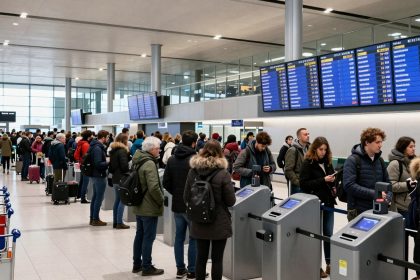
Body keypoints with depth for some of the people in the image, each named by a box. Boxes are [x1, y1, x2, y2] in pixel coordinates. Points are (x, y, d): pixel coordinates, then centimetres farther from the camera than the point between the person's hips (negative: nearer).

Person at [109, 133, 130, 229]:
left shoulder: (113, 151, 14)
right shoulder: (122, 151, -13)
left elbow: (111, 165, 19)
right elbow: (124, 165, -17)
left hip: (115, 179, 9)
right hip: (122, 179, -9)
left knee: (117, 200, 14)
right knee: (122, 200, -5)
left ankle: (115, 222, 18)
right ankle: (119, 223, -4)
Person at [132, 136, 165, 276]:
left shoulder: (138, 161, 8)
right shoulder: (149, 164, -21)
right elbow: (154, 187, -28)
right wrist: (161, 200, -13)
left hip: (138, 206, 9)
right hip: (149, 207, -9)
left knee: (139, 235, 18)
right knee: (148, 237, 1)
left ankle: (137, 264, 28)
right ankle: (146, 267, 10)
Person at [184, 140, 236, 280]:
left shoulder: (192, 171, -4)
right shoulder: (223, 174, -15)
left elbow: (186, 198, 3)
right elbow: (231, 201, -10)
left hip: (199, 223, 3)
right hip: (219, 224, -3)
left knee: (201, 257, 14)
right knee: (217, 258, 7)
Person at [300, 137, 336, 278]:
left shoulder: (327, 162, 9)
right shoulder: (307, 163, -8)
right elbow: (304, 184, -15)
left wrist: (333, 185, 1)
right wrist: (323, 180, -21)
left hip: (328, 202, 5)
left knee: (328, 234, 9)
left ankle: (330, 264, 20)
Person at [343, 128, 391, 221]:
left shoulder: (380, 160, 11)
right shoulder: (353, 160, -9)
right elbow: (349, 185, -19)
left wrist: (388, 197, -4)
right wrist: (373, 193, -22)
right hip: (358, 212, -6)